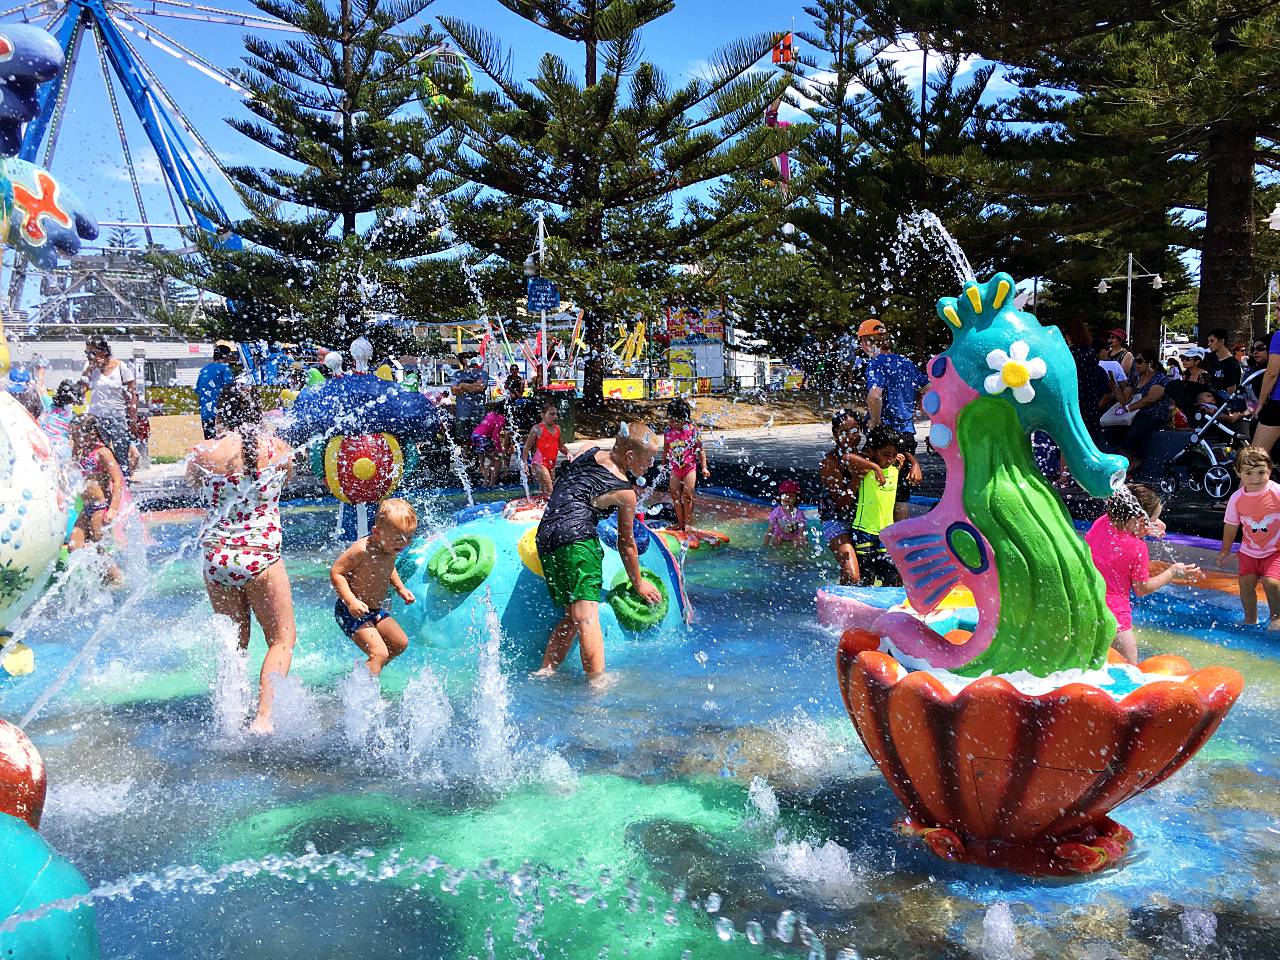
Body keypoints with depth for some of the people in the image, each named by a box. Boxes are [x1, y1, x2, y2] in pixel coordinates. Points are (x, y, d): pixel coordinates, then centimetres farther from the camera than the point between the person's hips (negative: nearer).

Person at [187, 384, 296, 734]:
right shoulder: (278, 448, -4)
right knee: (282, 638, 10)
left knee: (233, 642, 19)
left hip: (217, 557, 3)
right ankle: (264, 717, -5)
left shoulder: (204, 452, -3)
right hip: (261, 557, -2)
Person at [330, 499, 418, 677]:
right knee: (379, 653, -20)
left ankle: (366, 669, 33)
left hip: (375, 610, 9)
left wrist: (400, 588, 12)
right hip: (352, 613, -9)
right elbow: (335, 572, -24)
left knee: (400, 644, 17)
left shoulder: (392, 548, 0)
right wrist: (351, 601, -32)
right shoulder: (362, 550, -26)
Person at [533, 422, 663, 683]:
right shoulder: (626, 492, 3)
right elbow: (626, 543, 13)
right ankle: (598, 683, -24)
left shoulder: (589, 452, 19)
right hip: (576, 538, -8)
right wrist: (638, 583, 25)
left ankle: (545, 672, 10)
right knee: (587, 614, -17)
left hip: (544, 537, 8)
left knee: (572, 617, 14)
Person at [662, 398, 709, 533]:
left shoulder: (693, 431, -12)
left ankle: (688, 523, 8)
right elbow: (665, 450, 10)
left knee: (687, 496, -5)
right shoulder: (668, 431, -4)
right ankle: (680, 522, 19)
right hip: (675, 469, 4)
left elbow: (700, 450, -5)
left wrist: (704, 468, -9)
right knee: (675, 497, 6)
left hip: (689, 467, -3)